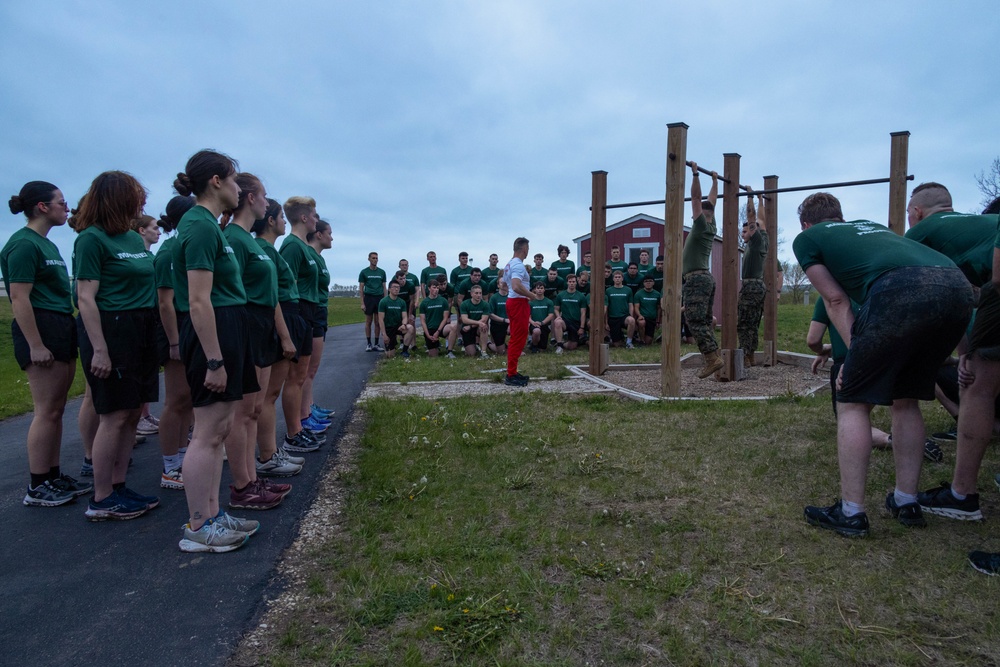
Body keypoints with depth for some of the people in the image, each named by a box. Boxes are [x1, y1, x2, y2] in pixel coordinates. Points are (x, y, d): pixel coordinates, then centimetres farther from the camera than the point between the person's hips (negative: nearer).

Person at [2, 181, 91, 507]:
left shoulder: (46, 244, 17)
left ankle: (54, 476, 20)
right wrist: (35, 345, -21)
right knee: (46, 410, -5)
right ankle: (36, 488, 4)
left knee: (55, 409, 12)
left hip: (61, 330, 9)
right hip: (40, 331, -9)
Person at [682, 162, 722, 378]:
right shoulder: (710, 227, 17)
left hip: (697, 279, -10)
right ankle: (711, 358, 6)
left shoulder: (702, 225, -5)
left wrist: (695, 174, -9)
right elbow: (711, 201, 29)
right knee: (704, 321, 8)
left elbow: (696, 198, -11)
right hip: (705, 278, 10)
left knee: (695, 321, -14)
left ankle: (713, 358, -20)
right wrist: (715, 181, 39)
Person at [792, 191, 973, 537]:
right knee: (906, 400, 22)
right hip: (958, 286, 7)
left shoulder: (806, 239, 21)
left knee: (853, 402, 8)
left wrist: (855, 353, 11)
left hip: (901, 290, -7)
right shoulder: (870, 225, 39)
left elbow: (836, 300, 12)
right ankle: (906, 503, 30)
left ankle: (851, 513, 10)